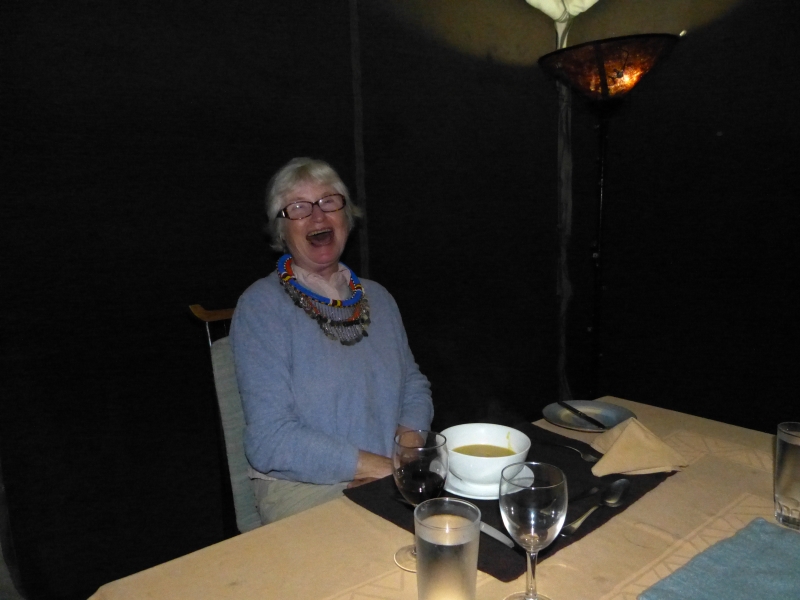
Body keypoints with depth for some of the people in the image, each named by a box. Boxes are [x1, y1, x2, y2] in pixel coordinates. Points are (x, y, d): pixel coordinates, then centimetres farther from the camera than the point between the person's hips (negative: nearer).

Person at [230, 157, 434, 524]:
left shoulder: (378, 298, 12)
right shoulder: (260, 306, -8)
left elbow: (414, 387, 16)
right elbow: (271, 442, -15)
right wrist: (383, 466, -16)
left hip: (394, 480, 6)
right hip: (303, 487, -5)